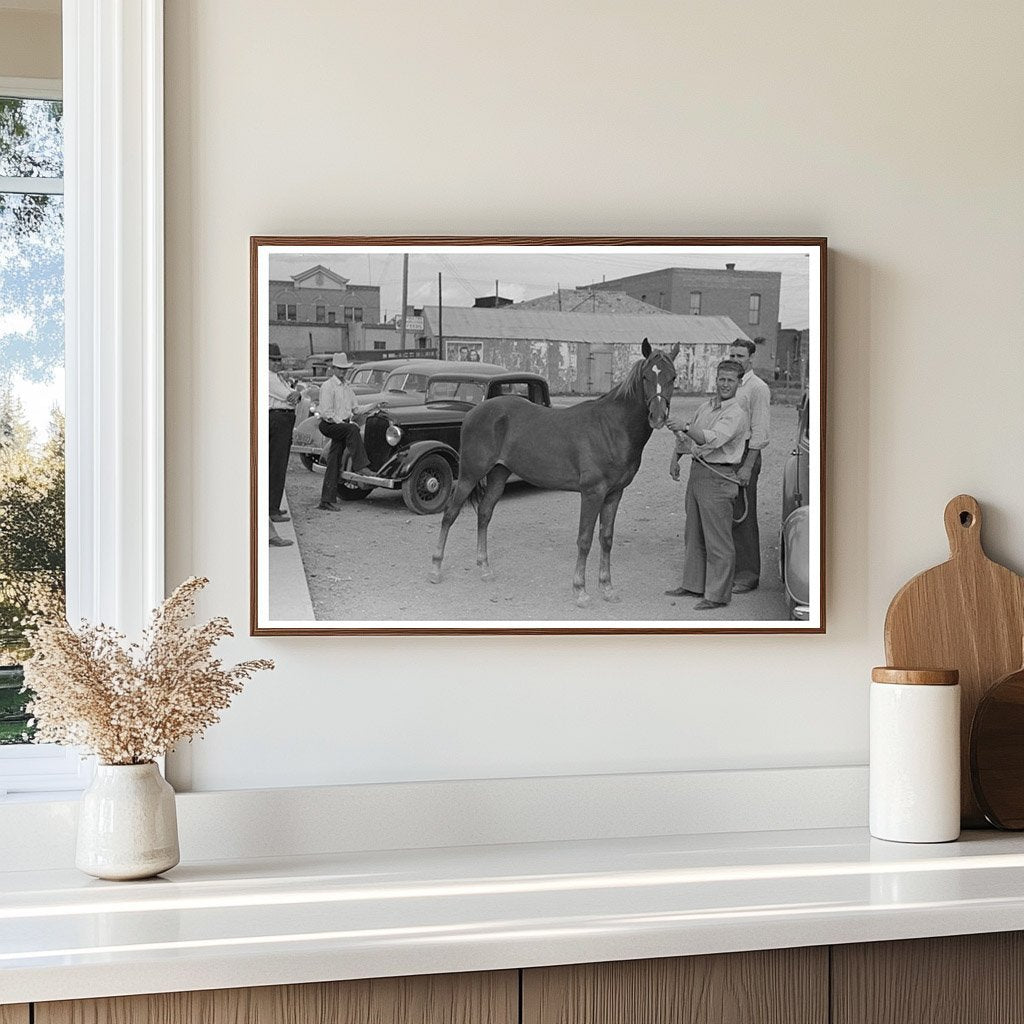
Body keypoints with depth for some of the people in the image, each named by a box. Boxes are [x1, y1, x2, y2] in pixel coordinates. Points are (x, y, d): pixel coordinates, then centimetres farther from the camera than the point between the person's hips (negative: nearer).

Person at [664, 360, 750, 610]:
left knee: (717, 540, -4)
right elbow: (687, 435, 27)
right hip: (696, 473, 9)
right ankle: (693, 584, 28)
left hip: (717, 478, -9)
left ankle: (717, 595, 0)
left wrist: (685, 427, -38)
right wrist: (675, 457, 14)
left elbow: (712, 439, -28)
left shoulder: (736, 414, -13)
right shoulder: (705, 407, 13)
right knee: (693, 535, 17)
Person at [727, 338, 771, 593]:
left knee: (743, 518, -5)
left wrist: (747, 466, -20)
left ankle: (748, 575, 0)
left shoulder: (758, 388, -8)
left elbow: (759, 432, -14)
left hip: (745, 456, -8)